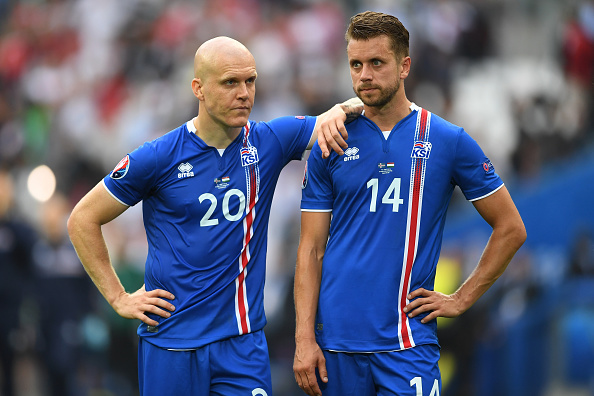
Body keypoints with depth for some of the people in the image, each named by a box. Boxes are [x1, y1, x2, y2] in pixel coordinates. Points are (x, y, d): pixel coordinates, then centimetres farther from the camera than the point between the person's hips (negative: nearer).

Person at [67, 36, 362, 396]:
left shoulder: (269, 142, 2)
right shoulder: (158, 158, -6)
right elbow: (83, 220, 2)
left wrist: (340, 111, -14)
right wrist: (119, 298, 0)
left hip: (244, 340, 2)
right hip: (171, 343, -2)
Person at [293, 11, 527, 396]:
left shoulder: (448, 141, 2)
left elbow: (511, 229, 8)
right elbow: (311, 249, 4)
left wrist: (461, 299, 2)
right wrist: (304, 338, -5)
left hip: (407, 342, -2)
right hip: (337, 339, 2)